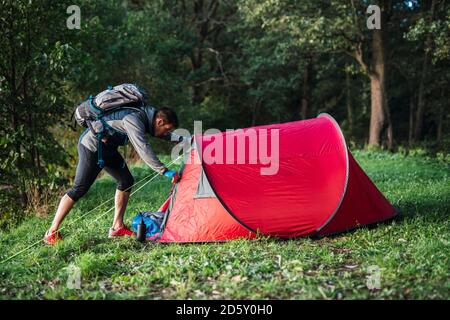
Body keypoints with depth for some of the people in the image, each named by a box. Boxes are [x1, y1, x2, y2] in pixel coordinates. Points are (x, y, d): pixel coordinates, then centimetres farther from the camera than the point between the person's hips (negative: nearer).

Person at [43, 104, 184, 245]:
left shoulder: (146, 116, 1)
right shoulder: (134, 120, -28)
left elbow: (165, 135, 19)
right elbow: (143, 149, -35)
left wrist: (182, 138, 8)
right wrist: (164, 171, -33)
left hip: (107, 148, 10)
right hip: (91, 146, -10)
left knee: (126, 181, 8)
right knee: (79, 189, -8)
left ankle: (117, 227, 14)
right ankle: (52, 232, -1)